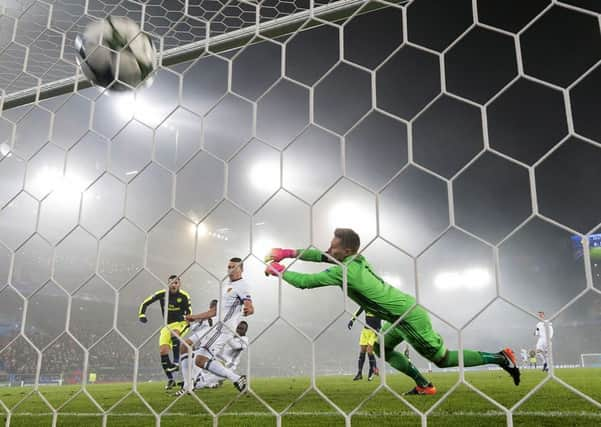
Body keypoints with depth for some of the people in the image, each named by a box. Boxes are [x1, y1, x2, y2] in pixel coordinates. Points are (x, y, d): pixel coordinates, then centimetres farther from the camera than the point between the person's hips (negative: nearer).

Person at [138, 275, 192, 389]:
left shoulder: (184, 296, -9)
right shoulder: (161, 294, -5)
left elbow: (189, 312, -1)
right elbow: (145, 303, 2)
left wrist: (185, 318, -22)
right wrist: (141, 315, -12)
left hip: (181, 323, -3)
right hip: (167, 325, 3)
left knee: (174, 334, -38)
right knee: (163, 351, -7)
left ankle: (176, 362, -33)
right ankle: (170, 380, 6)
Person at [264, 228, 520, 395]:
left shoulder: (344, 271, -24)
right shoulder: (355, 259, 1)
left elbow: (304, 281, -20)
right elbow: (320, 256, 12)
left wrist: (278, 271, -6)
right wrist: (287, 253, 6)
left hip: (410, 318, -9)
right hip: (402, 314, 9)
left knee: (442, 359, 5)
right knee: (382, 349, 19)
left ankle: (500, 358, 12)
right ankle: (424, 385, 22)